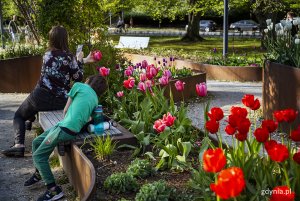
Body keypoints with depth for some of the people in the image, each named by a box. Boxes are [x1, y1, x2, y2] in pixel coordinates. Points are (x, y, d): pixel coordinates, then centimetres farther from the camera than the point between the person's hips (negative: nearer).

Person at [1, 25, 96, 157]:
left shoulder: (47, 55, -3)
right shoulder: (70, 57, -8)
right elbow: (78, 78, 2)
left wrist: (82, 61, 21)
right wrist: (80, 61, 15)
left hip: (42, 97, -2)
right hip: (61, 102, 2)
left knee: (19, 116, 19)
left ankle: (19, 144, -1)